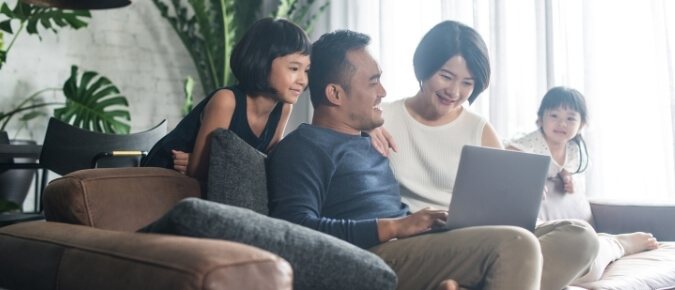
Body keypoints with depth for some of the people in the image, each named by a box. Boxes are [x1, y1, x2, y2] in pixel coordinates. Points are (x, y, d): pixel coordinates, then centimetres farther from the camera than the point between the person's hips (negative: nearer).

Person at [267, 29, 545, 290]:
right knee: (515, 244, -20)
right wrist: (395, 227, -17)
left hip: (404, 249, 9)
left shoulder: (368, 143, 25)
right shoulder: (303, 146, -2)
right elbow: (297, 227, -17)